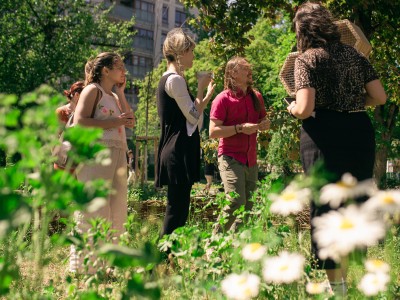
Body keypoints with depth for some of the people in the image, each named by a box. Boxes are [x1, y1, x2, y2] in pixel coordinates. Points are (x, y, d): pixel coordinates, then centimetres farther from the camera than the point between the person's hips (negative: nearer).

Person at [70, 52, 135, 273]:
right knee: (94, 210, -12)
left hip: (118, 156, 9)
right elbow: (79, 122, -12)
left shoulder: (113, 96, 25)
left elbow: (131, 122, 12)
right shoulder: (93, 90, 1)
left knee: (117, 213, 7)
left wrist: (120, 93, 14)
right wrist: (113, 122, -15)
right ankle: (80, 267, -8)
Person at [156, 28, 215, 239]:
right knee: (177, 208, -10)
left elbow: (190, 114, 20)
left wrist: (208, 94, 17)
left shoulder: (169, 79, 20)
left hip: (175, 151, 11)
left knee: (178, 208, 10)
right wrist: (201, 88, -3)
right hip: (179, 150, -11)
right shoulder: (175, 79, -11)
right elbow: (193, 116, -13)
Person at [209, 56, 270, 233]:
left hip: (251, 160, 7)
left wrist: (265, 124, 2)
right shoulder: (223, 99, -8)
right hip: (230, 158, -7)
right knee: (236, 202, -19)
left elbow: (263, 119, 26)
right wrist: (240, 128, -21)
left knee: (248, 206, 10)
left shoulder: (256, 97, 11)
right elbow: (213, 132, -13)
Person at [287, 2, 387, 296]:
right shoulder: (354, 54, 11)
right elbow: (380, 97, 8)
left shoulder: (307, 59, -5)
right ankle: (345, 276, 27)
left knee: (325, 208, 4)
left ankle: (336, 285, 8)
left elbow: (305, 108, -16)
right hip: (361, 132, 5)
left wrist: (292, 108, 6)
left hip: (324, 135, -5)